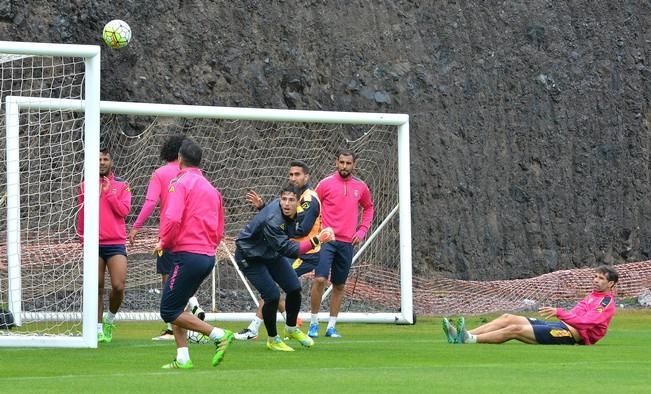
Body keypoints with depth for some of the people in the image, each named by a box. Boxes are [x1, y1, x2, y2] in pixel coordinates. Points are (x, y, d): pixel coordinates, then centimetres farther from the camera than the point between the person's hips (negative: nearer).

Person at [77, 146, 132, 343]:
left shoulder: (121, 185, 7)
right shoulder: (86, 185, 9)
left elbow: (124, 210, -7)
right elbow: (82, 214, 12)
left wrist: (108, 192, -9)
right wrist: (82, 236, 8)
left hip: (116, 242, -1)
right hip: (94, 244, 1)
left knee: (118, 286, -11)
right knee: (97, 288, 0)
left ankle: (110, 319, 14)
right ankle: (98, 329, 8)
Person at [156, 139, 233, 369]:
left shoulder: (181, 183, -6)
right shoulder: (211, 188, 18)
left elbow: (173, 219, -20)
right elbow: (219, 231, 21)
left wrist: (164, 243, -5)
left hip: (188, 255, -8)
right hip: (208, 255, 8)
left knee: (169, 311, -5)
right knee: (175, 307, 15)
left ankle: (219, 335, -12)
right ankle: (182, 358, 5)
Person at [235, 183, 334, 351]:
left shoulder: (292, 212, -13)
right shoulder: (272, 221, -39)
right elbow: (287, 249, -41)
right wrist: (315, 241, -46)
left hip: (271, 253, 8)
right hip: (250, 258, -8)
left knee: (294, 288, 7)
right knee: (272, 296, -16)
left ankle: (291, 329, 31)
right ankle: (272, 340, 6)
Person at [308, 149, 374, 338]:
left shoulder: (360, 187, 7)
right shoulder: (326, 184, -2)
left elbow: (368, 207, 24)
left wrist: (362, 230, 12)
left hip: (347, 242, 4)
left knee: (339, 286, 8)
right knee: (319, 280, -15)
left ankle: (331, 326, 16)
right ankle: (314, 324, -3)